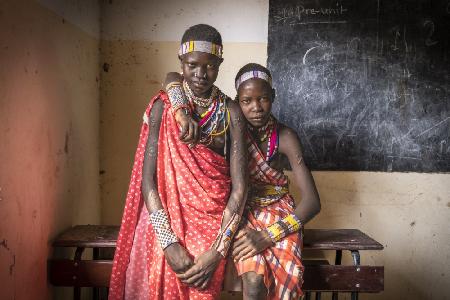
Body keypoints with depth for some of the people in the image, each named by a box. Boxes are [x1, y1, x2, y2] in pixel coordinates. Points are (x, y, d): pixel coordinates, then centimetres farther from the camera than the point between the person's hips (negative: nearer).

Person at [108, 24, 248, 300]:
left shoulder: (231, 112, -3)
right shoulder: (162, 107, -4)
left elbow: (239, 185, -8)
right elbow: (147, 178, -9)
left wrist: (217, 251, -16)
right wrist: (169, 242, -18)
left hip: (211, 223, 1)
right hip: (166, 221, 0)